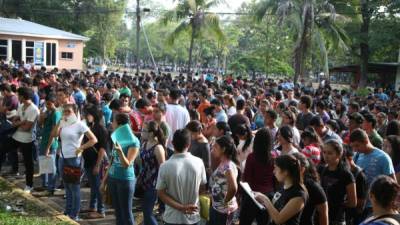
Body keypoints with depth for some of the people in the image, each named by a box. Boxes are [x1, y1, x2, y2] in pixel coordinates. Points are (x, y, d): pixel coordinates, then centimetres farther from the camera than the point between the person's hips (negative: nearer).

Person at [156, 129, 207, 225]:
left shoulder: (165, 166, -15)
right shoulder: (198, 162, -10)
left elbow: (161, 193, -13)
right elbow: (203, 186, 3)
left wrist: (180, 207, -15)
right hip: (193, 216, 2)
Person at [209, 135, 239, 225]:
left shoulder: (228, 166, -24)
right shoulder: (222, 164, 4)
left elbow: (233, 188, -35)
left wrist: (225, 201, -22)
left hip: (224, 209, -9)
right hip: (215, 206, 9)